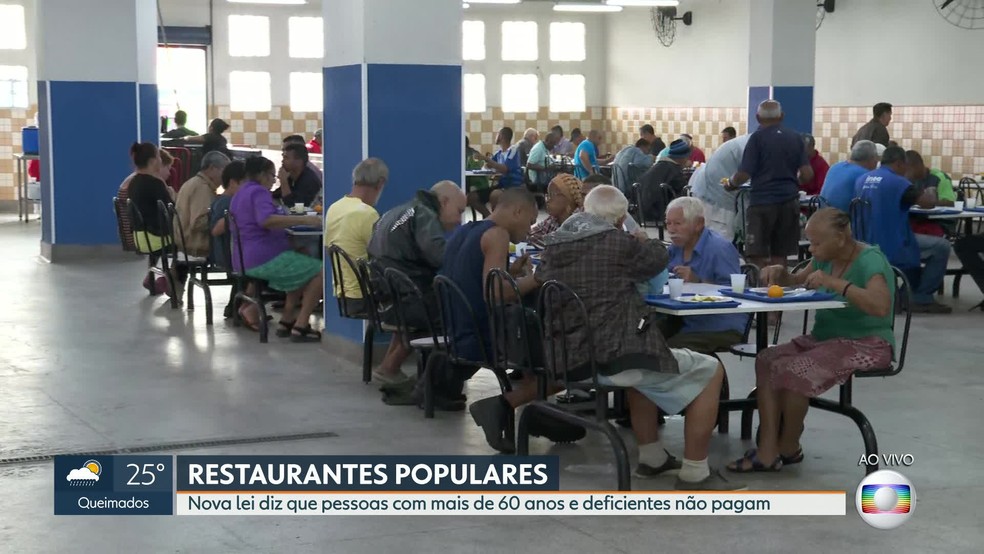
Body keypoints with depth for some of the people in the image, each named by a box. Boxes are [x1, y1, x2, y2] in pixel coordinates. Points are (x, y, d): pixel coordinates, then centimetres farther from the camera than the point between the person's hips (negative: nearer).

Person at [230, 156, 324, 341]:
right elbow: (267, 220, -31)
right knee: (320, 271, -11)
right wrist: (303, 220, -32)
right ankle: (300, 326, -16)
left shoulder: (240, 194, 20)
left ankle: (286, 320, 14)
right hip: (265, 259, -11)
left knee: (304, 269, 27)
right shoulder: (258, 192, -11)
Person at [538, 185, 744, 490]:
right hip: (613, 357, -8)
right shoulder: (616, 242, -8)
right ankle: (694, 474, 7)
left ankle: (651, 457, 40)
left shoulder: (554, 245, 9)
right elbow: (658, 259, 10)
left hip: (570, 359, 8)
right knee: (710, 371, 7)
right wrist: (645, 241, 35)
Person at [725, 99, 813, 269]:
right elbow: (807, 174, 5)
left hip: (762, 201, -5)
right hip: (789, 201, 5)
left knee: (757, 256, -1)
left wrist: (731, 183, 10)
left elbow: (744, 174, -10)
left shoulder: (757, 138, -5)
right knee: (780, 255, 10)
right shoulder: (795, 137, 8)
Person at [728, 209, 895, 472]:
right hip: (825, 338, 9)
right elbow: (797, 281, 24)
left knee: (791, 370, -27)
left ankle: (789, 449, -3)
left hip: (866, 345, -9)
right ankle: (767, 452, -19)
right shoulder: (827, 258, 7)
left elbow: (881, 306, -34)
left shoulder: (870, 260, -17)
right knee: (766, 361, -12)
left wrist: (833, 282, -35)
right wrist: (781, 274, 1)